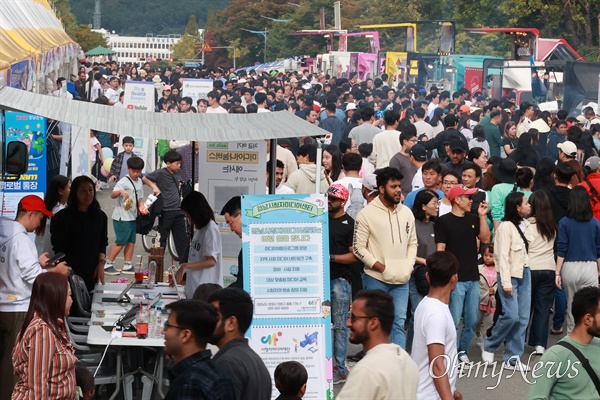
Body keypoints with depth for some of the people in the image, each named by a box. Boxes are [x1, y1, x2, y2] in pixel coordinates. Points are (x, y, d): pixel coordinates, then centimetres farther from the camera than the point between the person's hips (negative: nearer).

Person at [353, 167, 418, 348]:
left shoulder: (406, 213, 9)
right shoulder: (367, 214, -6)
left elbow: (412, 243, 18)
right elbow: (359, 247, -7)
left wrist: (409, 266, 3)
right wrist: (381, 267, -12)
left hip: (401, 280, 4)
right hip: (376, 279, -4)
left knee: (399, 323, 3)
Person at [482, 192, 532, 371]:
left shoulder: (524, 225, 9)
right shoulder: (506, 227, -13)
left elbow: (525, 250, 11)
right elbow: (502, 256, -15)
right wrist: (506, 282, -18)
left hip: (524, 274, 7)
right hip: (510, 275, -7)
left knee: (523, 317, 3)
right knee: (511, 315, -13)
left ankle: (512, 358, 9)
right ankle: (489, 346, 11)